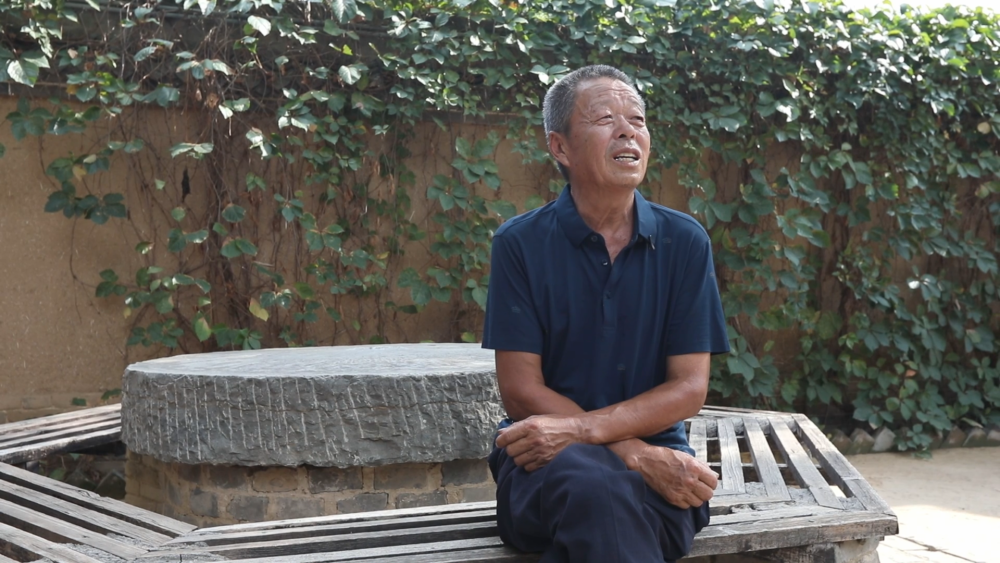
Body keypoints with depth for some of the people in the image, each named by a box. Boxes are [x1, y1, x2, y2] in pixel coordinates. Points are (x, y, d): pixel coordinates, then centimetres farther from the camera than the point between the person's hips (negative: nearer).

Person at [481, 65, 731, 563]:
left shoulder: (684, 242, 5)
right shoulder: (520, 243, 0)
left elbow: (689, 388, 0)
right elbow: (521, 391, -4)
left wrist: (582, 428, -16)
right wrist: (635, 453, -16)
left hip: (656, 451, 1)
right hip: (547, 455, -1)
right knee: (594, 485, -37)